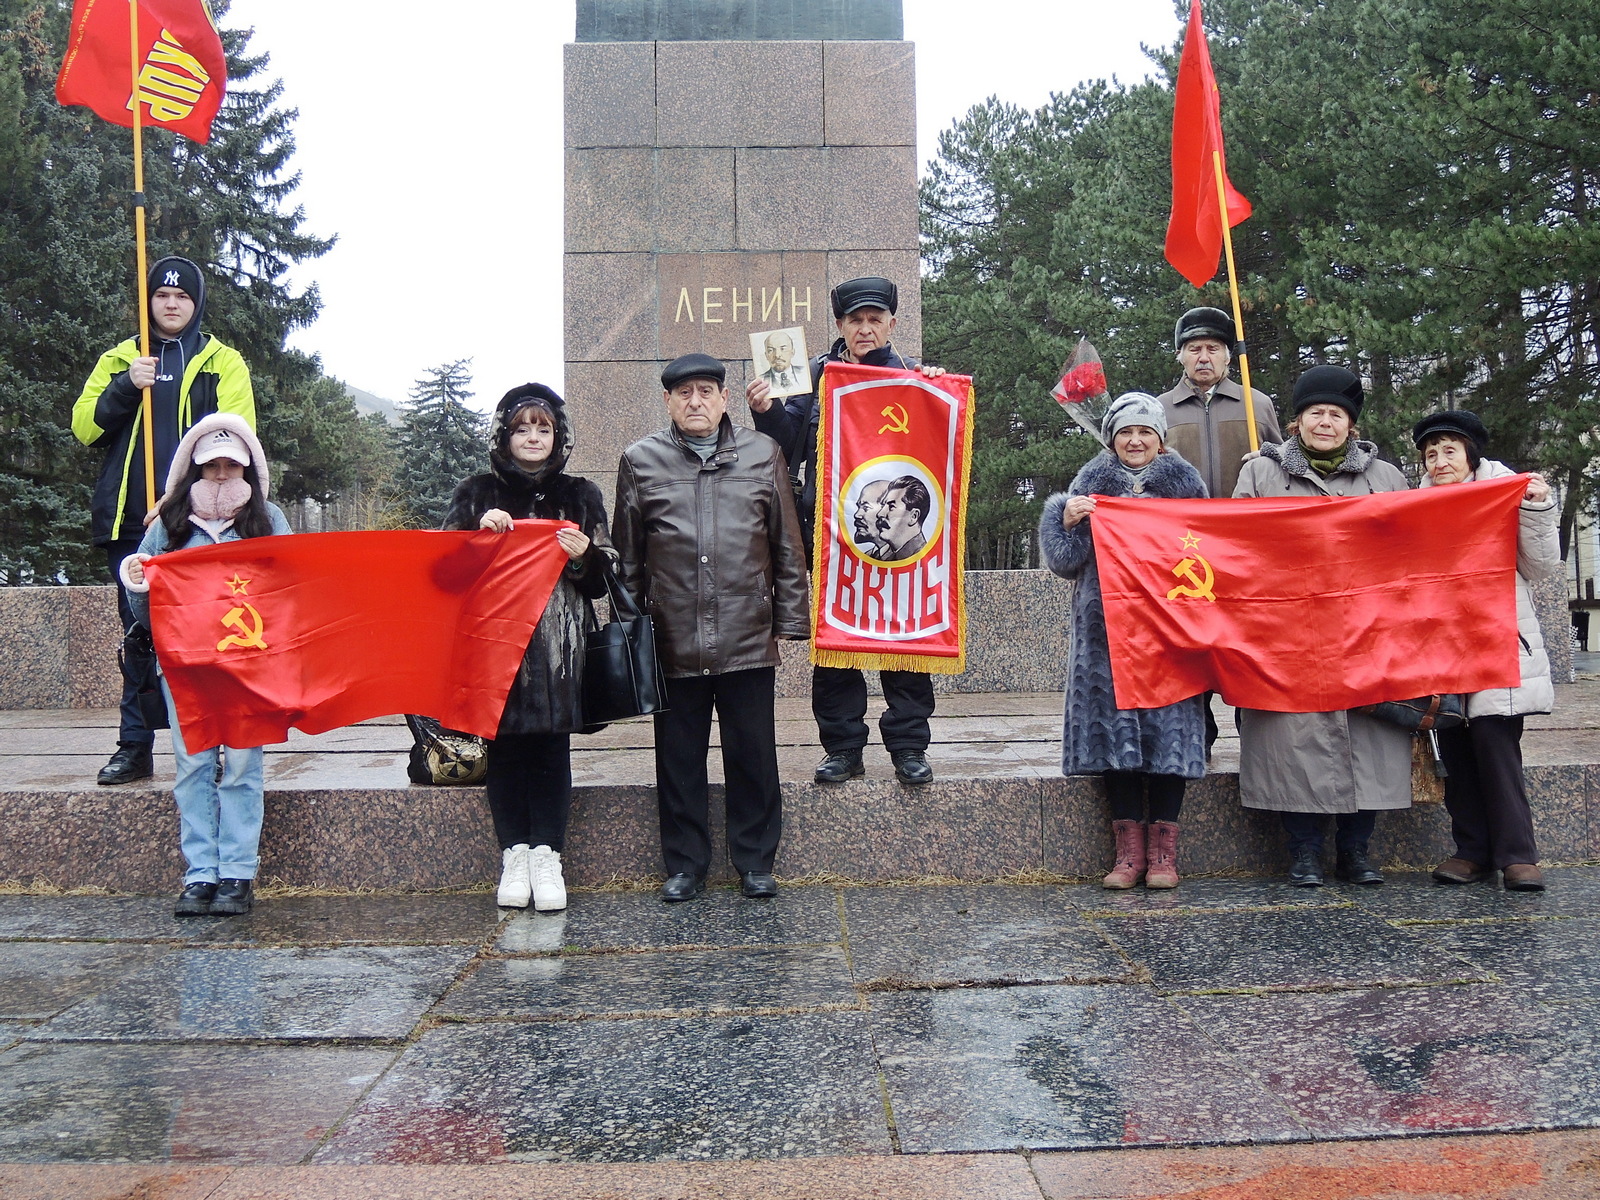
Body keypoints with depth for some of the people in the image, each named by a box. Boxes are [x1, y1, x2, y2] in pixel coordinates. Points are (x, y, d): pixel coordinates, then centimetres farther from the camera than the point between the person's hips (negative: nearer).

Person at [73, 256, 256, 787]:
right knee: (138, 634, 7)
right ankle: (134, 747, 14)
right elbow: (84, 426, 7)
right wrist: (126, 388, -9)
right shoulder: (118, 360, 17)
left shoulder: (223, 362, 10)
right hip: (131, 520, 3)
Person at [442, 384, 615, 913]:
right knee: (503, 745, 0)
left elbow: (603, 580, 14)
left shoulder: (580, 496, 13)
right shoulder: (476, 494, 10)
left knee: (551, 746, -1)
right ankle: (515, 854, 8)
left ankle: (547, 856, 5)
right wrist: (479, 533, -10)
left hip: (559, 646, 0)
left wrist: (585, 556, -8)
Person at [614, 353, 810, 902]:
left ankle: (755, 862, 20)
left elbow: (787, 547, 9)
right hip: (674, 643, 0)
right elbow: (626, 553, 9)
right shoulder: (641, 461, 7)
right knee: (679, 760, 9)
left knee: (753, 756, 6)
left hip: (749, 639, 0)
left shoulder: (763, 454, 7)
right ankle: (684, 865, 22)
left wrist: (790, 619, 5)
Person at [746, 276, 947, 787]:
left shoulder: (914, 375, 9)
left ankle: (909, 746, 10)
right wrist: (766, 412, -10)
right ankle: (843, 747, 13)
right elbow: (789, 442, 7)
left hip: (898, 526, -1)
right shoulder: (815, 375, 10)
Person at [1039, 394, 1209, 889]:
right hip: (1108, 630, 0)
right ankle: (1129, 850, 1)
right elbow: (1066, 561, 7)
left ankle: (1163, 852, 0)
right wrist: (1069, 521, -10)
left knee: (1168, 724, -7)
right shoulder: (1092, 484, 11)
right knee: (1115, 725, -6)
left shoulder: (1183, 482, 12)